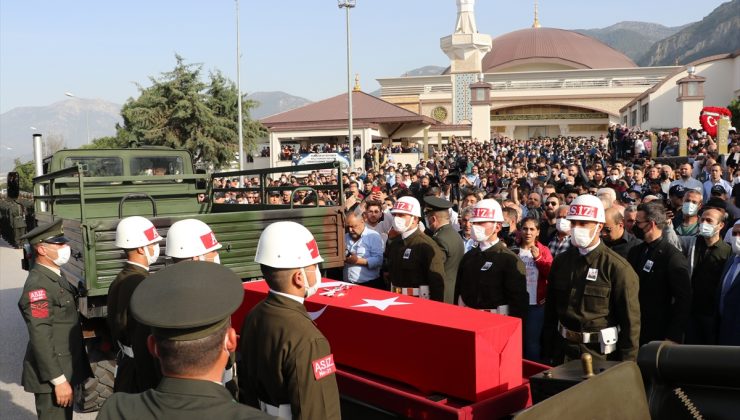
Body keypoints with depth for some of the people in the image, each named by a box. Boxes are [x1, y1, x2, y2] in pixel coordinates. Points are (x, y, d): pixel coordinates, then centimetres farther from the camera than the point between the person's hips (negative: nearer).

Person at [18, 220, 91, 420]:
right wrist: (58, 379, -23)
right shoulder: (38, 285, -21)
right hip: (53, 373, -9)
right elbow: (40, 338, -24)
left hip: (65, 368, 9)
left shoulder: (56, 276, 9)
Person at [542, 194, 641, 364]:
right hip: (563, 351, 5)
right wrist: (547, 354, 9)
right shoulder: (561, 262, 5)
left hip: (600, 355, -4)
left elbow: (630, 320, -9)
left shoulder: (618, 267, -12)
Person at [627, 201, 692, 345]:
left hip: (659, 335, -5)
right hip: (633, 331, 5)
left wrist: (673, 337, -16)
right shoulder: (635, 252, 7)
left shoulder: (673, 257, -12)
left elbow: (683, 301, -14)